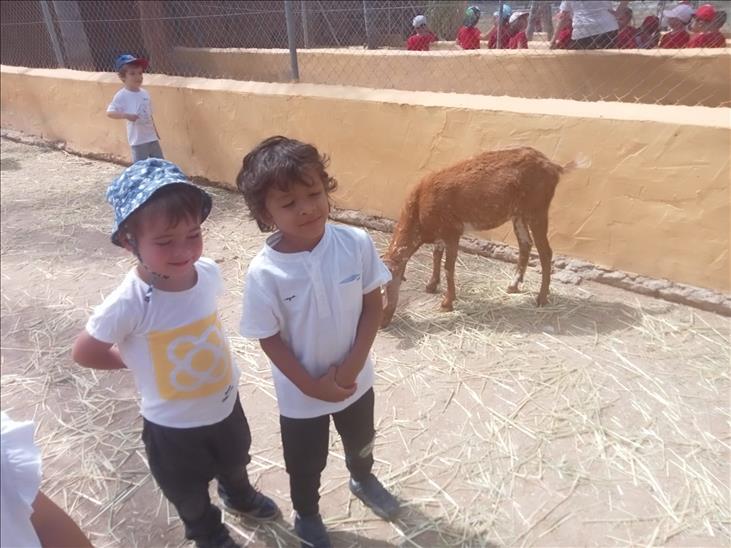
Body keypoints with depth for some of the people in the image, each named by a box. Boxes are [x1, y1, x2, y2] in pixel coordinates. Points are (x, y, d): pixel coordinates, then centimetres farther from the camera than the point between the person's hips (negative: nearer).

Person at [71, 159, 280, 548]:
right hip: (173, 425, -4)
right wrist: (137, 361, -8)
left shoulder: (209, 272, -19)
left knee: (235, 462, 34)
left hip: (226, 402, 4)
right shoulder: (129, 304, -33)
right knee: (189, 494, 25)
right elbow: (84, 353, -16)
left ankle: (239, 496, 68)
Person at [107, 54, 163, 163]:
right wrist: (126, 115, -32)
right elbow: (109, 112, -16)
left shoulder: (145, 93, 9)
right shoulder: (122, 95, -10)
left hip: (152, 137, 7)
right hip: (138, 140, -6)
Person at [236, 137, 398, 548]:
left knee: (361, 444, 32)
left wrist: (353, 363, -16)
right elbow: (270, 340, -16)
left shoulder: (357, 243, -20)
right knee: (306, 465, 24)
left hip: (355, 379, 3)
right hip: (301, 395, -2)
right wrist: (312, 386, -15)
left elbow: (373, 306, -10)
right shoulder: (265, 273, -26)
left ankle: (363, 480, 66)